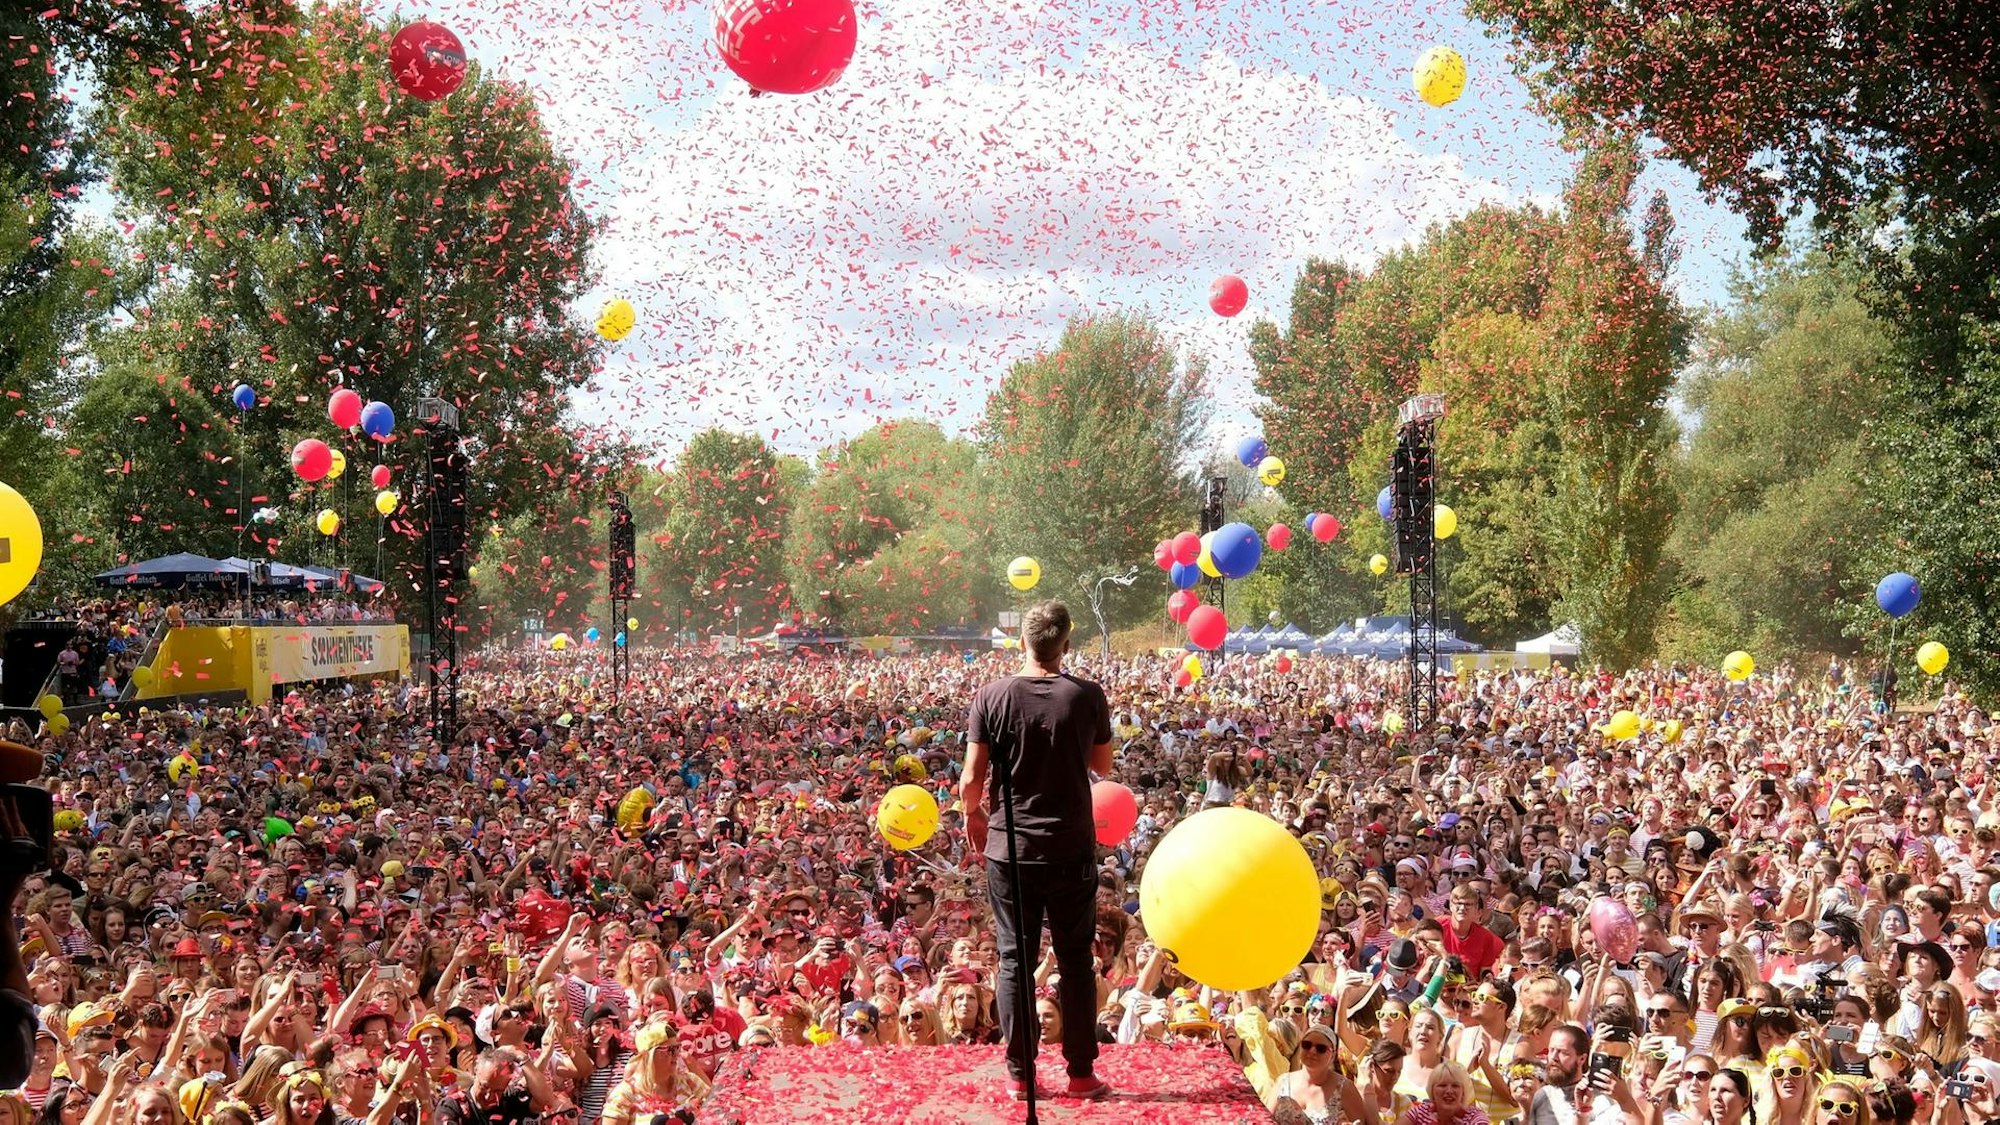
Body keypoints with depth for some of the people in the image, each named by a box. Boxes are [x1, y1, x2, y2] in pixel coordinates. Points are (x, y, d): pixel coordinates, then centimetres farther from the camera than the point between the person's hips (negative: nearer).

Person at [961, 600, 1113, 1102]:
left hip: (1010, 849, 0)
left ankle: (1020, 1075, 13)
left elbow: (973, 779, -8)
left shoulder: (992, 697, -9)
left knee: (1015, 961, 9)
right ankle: (1081, 1073, 14)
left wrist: (972, 814, 11)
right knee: (1076, 960, 11)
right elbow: (1102, 766, 7)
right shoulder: (1087, 696, -7)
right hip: (1072, 849, 0)